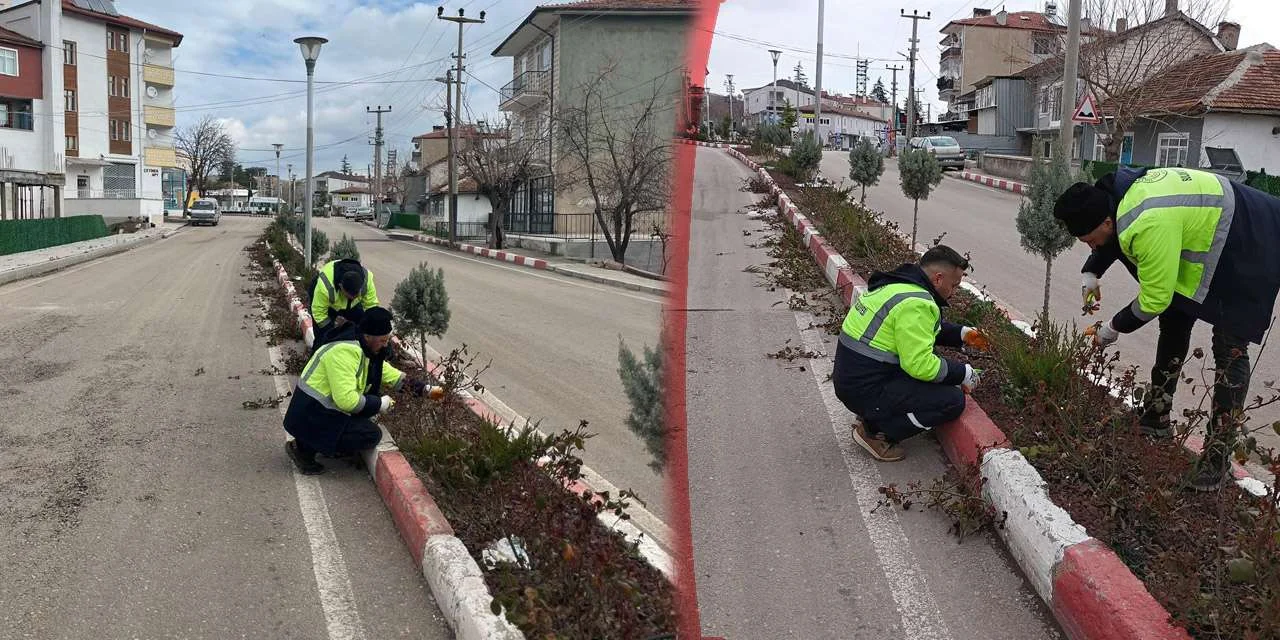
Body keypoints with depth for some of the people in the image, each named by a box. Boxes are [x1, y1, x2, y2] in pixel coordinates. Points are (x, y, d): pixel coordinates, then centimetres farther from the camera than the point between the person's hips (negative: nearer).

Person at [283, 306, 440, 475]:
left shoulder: (367, 351, 5)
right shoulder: (345, 352, -26)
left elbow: (394, 376, 14)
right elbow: (346, 400, -30)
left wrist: (426, 389, 5)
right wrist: (380, 404, -17)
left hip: (328, 407, 10)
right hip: (311, 417, -10)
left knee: (375, 399, 8)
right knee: (372, 435, -11)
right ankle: (304, 448, -4)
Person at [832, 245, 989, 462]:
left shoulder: (896, 283, 10)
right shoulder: (915, 303, -21)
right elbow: (920, 365, -22)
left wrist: (961, 334, 17)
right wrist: (964, 373, -8)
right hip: (866, 390, -10)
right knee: (953, 400, -11)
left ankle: (873, 417, 14)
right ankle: (875, 432, -2)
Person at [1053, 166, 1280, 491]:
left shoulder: (1150, 226, -38)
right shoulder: (1115, 193, -10)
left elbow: (1154, 299, -28)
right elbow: (1114, 237, 14)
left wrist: (1114, 328, -13)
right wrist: (1091, 273, 1)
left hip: (1248, 248, -10)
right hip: (1209, 228, 10)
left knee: (1229, 348, -13)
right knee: (1174, 323, 15)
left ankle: (1219, 455, -9)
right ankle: (1156, 418, 27)